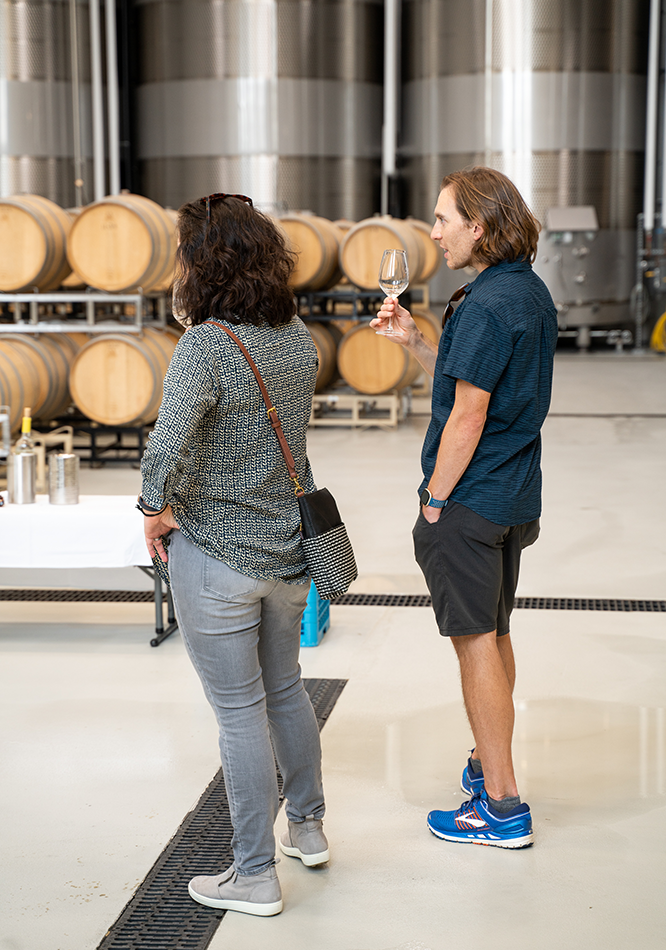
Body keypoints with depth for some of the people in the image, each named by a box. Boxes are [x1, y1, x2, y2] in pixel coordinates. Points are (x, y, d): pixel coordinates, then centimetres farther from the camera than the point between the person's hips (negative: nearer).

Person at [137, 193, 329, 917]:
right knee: (284, 690, 24)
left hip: (216, 557, -7)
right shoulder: (299, 338, 2)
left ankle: (254, 877, 16)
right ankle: (307, 827, 40)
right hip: (288, 547, 7)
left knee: (239, 712, 4)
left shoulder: (204, 346, -21)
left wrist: (156, 511, -15)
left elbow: (168, 444, -33)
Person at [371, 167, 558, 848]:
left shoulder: (487, 306, -20)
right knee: (494, 634, 20)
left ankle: (502, 807, 5)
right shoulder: (531, 292, 10)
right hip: (515, 496, 10)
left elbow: (468, 416, -21)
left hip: (469, 500, -10)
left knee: (476, 641, -2)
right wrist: (413, 339, 9)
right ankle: (490, 763, 35)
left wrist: (435, 499, -13)